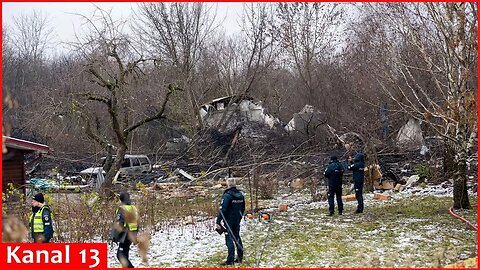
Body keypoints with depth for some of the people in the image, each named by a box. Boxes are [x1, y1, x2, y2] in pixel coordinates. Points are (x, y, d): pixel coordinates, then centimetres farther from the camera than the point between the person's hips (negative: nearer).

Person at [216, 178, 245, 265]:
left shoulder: (227, 195, -17)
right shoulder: (241, 195, 7)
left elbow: (222, 210, -20)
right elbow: (243, 209, 16)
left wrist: (218, 222, -17)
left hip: (228, 221, -7)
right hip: (237, 221, 7)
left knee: (229, 239, -3)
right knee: (237, 238, 15)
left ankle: (230, 260, -3)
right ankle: (240, 257, 20)